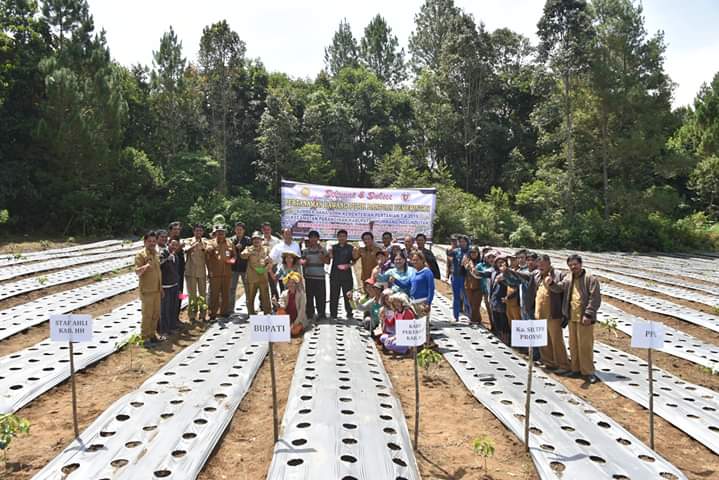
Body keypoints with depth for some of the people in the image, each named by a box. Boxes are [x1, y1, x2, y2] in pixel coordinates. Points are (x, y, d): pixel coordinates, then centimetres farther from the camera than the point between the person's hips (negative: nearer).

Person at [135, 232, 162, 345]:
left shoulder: (156, 254, 12)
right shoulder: (140, 255, -10)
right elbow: (137, 272, -20)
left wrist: (161, 288, 20)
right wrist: (146, 266, -40)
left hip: (157, 290, 7)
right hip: (147, 291, -7)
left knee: (156, 314, 12)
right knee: (147, 315, -3)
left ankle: (152, 335, 24)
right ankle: (145, 338, 6)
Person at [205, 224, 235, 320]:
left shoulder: (230, 243, 10)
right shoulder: (211, 243, 0)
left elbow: (234, 255, 16)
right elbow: (206, 256, -7)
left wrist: (232, 260, -3)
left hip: (227, 273, 4)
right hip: (215, 273, -3)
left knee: (226, 293, 11)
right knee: (214, 294, -1)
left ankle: (224, 311, 22)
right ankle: (212, 313, 5)